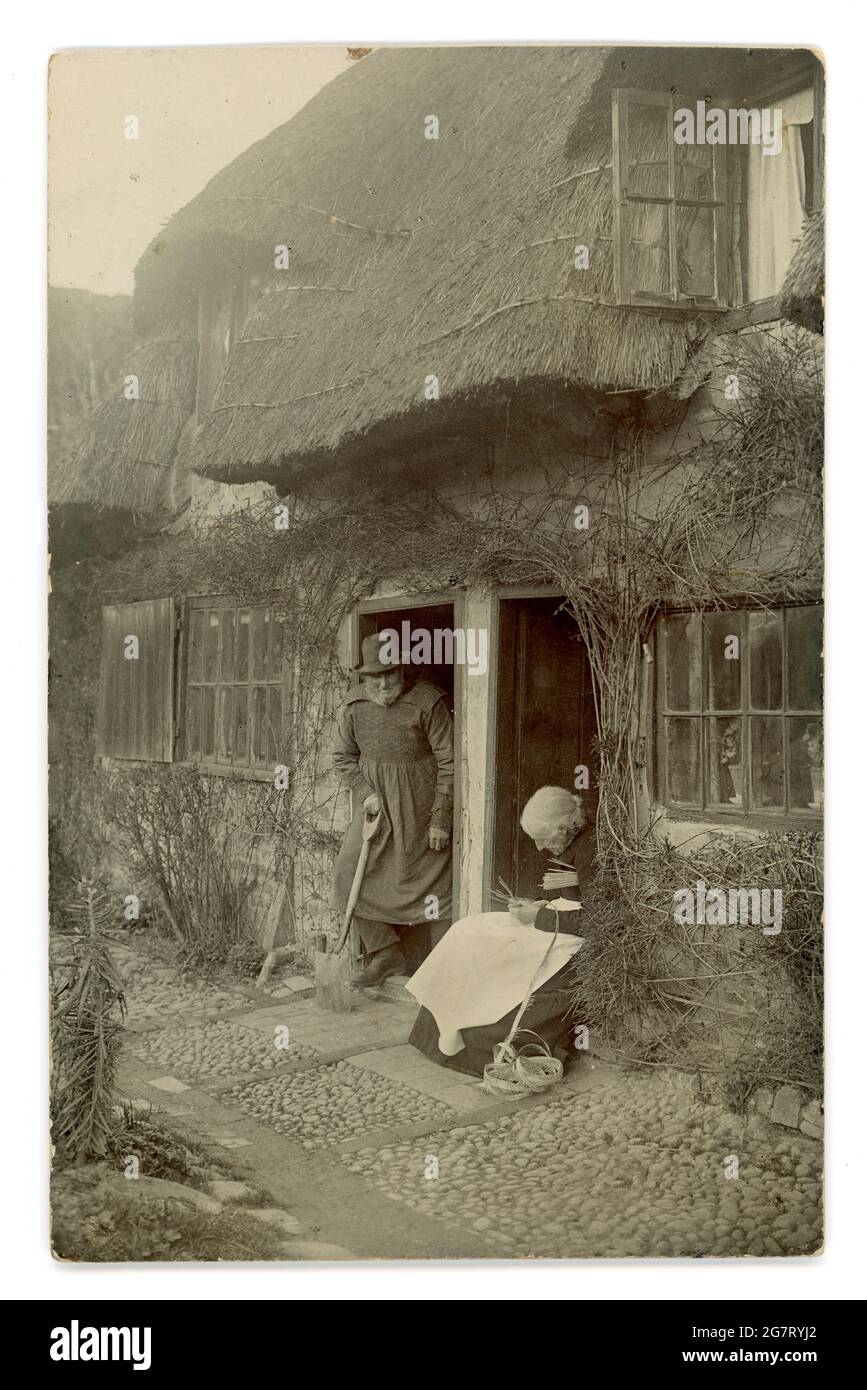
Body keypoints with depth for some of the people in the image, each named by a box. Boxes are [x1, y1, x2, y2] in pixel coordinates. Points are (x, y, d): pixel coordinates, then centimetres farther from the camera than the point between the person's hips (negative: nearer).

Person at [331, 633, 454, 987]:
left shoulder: (428, 700, -14)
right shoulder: (354, 705, -1)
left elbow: (448, 763, -11)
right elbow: (343, 757, 10)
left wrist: (440, 819, -12)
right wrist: (364, 793, -7)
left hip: (420, 804, -4)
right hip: (375, 802, 4)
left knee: (432, 878, 1)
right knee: (351, 870, -6)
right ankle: (385, 955, 5)